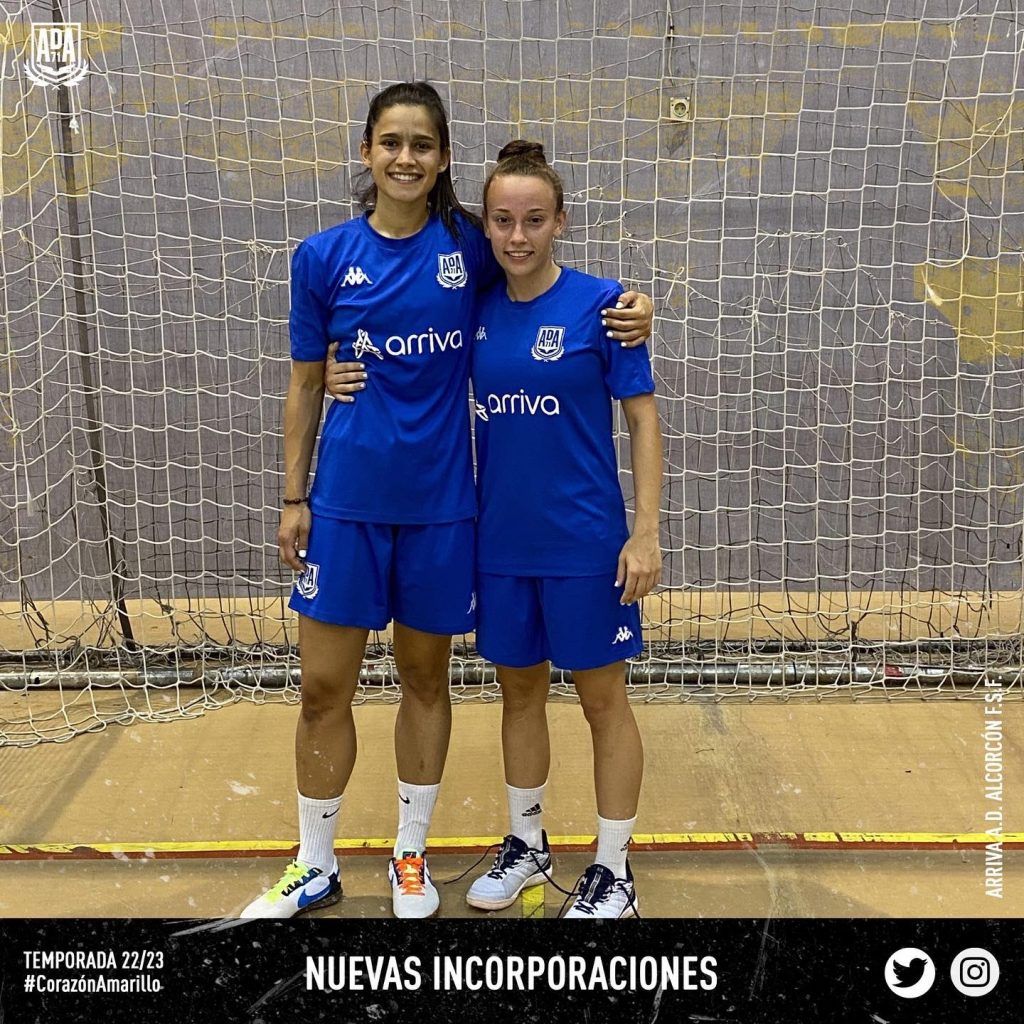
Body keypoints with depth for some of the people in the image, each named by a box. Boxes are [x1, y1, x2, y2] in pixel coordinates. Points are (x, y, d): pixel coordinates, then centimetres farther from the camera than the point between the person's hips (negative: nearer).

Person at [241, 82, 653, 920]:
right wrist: (294, 496, 4)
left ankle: (411, 854, 32)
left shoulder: (469, 244, -2)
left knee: (425, 676, 12)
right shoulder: (323, 257, -1)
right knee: (324, 686, 5)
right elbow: (306, 384, 6)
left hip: (440, 503, 0)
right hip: (346, 500, 1)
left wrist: (628, 309, -8)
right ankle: (315, 868, 26)